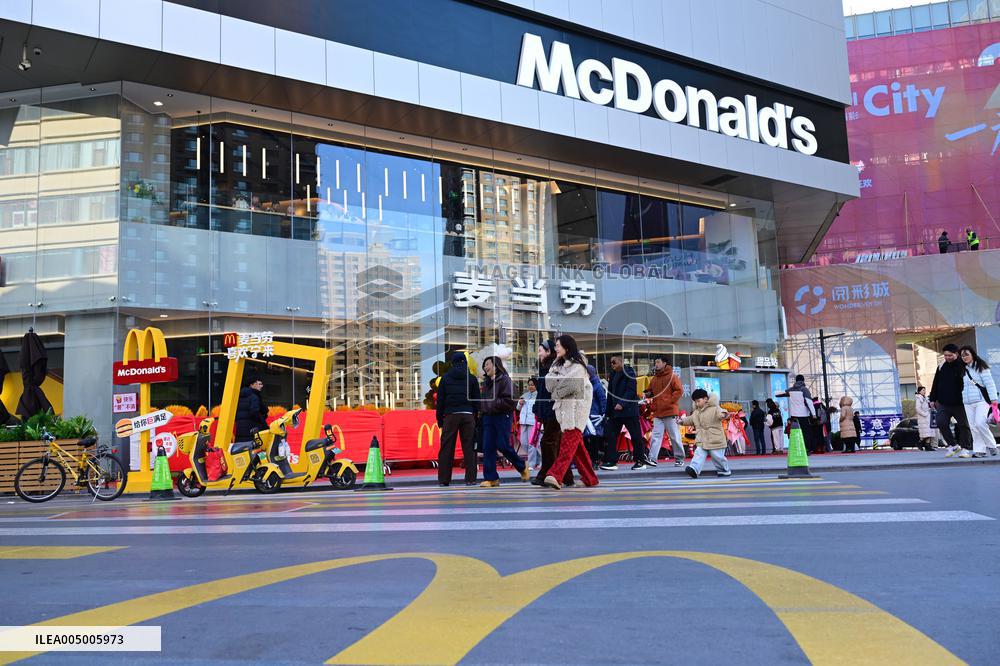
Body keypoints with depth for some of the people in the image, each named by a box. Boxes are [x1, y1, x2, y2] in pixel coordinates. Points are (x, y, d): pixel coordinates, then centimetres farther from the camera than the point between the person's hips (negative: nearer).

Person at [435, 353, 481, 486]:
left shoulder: (445, 378, 8)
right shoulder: (471, 378, 7)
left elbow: (440, 400, 6)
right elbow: (477, 400, 6)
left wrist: (440, 420, 10)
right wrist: (477, 418, 10)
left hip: (450, 415, 0)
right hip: (468, 415, 0)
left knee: (446, 448, 2)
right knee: (469, 447, 2)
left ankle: (443, 479, 2)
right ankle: (470, 479, 0)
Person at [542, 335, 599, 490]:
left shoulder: (577, 365, -6)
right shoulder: (559, 365, 19)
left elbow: (572, 386, -18)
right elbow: (550, 384, 8)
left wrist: (556, 392, -4)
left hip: (576, 406, -8)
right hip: (563, 406, 8)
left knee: (569, 442, -17)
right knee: (576, 444, 9)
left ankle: (555, 475, -30)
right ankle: (590, 478, 17)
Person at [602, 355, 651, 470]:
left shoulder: (629, 373, -7)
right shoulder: (613, 375, 15)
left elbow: (631, 391, -17)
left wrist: (621, 403, -26)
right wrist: (608, 412, 13)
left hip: (629, 410, -8)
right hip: (615, 411, 8)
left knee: (636, 436, 1)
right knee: (610, 435, 1)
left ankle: (641, 461, 12)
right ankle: (611, 461, 4)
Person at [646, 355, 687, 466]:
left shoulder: (672, 376, -2)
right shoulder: (653, 379, 16)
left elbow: (679, 390, -9)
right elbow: (650, 393, 28)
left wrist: (669, 401, -14)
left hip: (670, 412, -5)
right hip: (657, 413, 5)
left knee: (674, 436, 1)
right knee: (655, 436, -2)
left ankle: (679, 458, 10)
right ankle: (652, 459, -7)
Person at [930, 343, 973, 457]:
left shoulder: (963, 366, -7)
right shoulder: (942, 366, 6)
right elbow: (935, 384, 12)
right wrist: (933, 399, 10)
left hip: (959, 403, -3)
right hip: (943, 404, 4)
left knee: (963, 425, 2)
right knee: (941, 423, -7)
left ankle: (965, 448, 10)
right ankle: (953, 445, 6)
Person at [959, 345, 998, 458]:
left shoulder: (981, 367, 0)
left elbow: (989, 383, -7)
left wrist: (993, 399, -14)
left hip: (981, 400, -6)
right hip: (968, 403, 6)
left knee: (980, 423, -20)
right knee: (973, 427, 1)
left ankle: (991, 445, -3)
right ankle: (979, 450, 3)